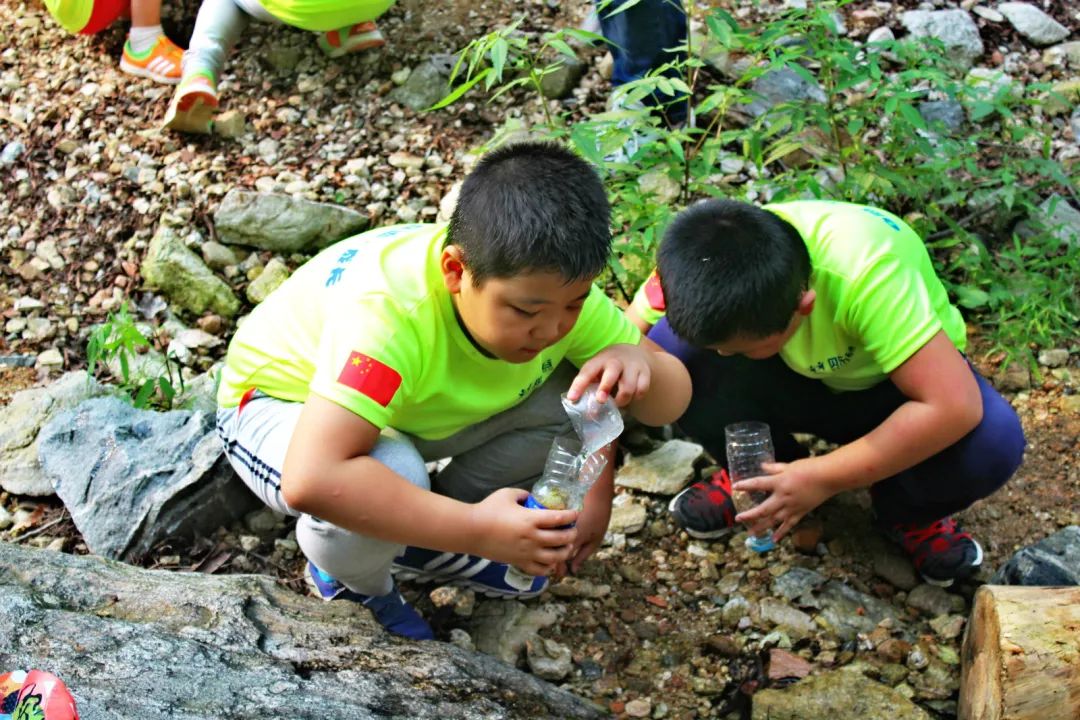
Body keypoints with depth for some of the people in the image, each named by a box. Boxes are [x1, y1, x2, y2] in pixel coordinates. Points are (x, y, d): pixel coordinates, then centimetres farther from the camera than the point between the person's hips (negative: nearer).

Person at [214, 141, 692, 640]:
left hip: (413, 410, 6)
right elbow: (312, 481, -52)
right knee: (388, 485, -39)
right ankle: (353, 584, -1)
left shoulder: (553, 287, -21)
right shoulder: (390, 313, -42)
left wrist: (638, 362, -38)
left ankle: (429, 545, 7)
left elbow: (671, 400, -13)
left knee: (581, 397, -13)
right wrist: (476, 528, -48)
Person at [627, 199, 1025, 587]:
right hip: (797, 383, 3)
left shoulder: (866, 275, -40)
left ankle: (908, 511, 0)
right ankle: (756, 474, 2)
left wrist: (825, 478, -36)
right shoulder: (704, 264, -28)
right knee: (672, 353, -27)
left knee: (993, 441, -35)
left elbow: (955, 406, -41)